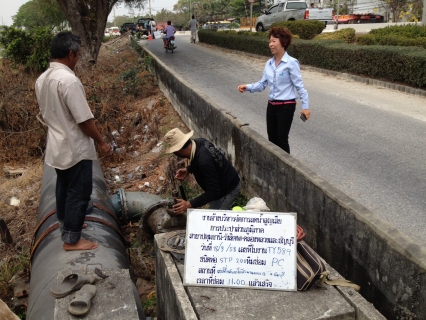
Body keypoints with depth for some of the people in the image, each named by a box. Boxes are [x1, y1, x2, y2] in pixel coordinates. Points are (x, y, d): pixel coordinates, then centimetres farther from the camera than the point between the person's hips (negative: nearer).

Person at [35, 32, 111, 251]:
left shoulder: (42, 79, 4)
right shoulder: (68, 80, -24)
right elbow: (84, 120, -23)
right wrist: (101, 142, -11)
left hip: (56, 146, 9)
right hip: (76, 149, -9)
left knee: (64, 188, 22)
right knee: (79, 193, 4)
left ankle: (65, 226, 39)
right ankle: (71, 240, 15)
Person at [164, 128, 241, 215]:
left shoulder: (204, 162, -39)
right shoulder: (198, 142, -13)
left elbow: (214, 192, -33)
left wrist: (189, 204, -37)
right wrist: (188, 169, -4)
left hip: (228, 190, -9)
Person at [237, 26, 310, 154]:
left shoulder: (291, 63, -12)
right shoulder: (269, 63, 5)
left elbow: (299, 85, -11)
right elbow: (262, 84, 7)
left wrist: (305, 106, -14)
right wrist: (247, 87, -8)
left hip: (286, 106, -6)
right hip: (271, 105, 6)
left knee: (282, 139, 0)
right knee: (272, 139, 13)